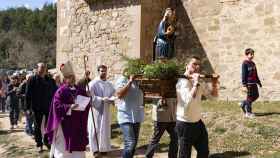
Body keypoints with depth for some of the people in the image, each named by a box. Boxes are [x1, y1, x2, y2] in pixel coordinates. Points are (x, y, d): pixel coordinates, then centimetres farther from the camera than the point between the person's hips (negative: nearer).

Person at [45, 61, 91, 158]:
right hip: (65, 124, -5)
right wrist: (70, 107, -26)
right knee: (64, 149, 1)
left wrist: (83, 104, -12)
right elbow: (57, 106, -14)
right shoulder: (60, 91, -6)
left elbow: (86, 103, 9)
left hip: (78, 125, 5)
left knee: (78, 147, 10)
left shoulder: (80, 91, 9)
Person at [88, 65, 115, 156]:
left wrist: (112, 100, -11)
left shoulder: (109, 85, 8)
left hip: (105, 110, 5)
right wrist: (102, 99, -25)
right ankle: (95, 149, 13)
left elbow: (113, 95, 11)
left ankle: (103, 148, 19)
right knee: (95, 130, 3)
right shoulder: (93, 83, -9)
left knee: (105, 130, 8)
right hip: (95, 110, -5)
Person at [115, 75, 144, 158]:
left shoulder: (136, 82, 14)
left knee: (134, 143, 12)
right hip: (126, 117, -8)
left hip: (136, 117, 8)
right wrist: (130, 81, -22)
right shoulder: (122, 80, -7)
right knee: (130, 143, -17)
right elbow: (119, 94, -24)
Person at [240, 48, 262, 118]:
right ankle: (248, 112, 10)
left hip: (254, 83, 9)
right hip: (248, 83, -9)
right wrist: (244, 85, -17)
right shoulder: (245, 63, -11)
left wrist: (258, 82, 23)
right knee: (250, 97, -2)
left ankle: (243, 104, 28)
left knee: (256, 96, 14)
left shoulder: (253, 63, 14)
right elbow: (244, 75, -14)